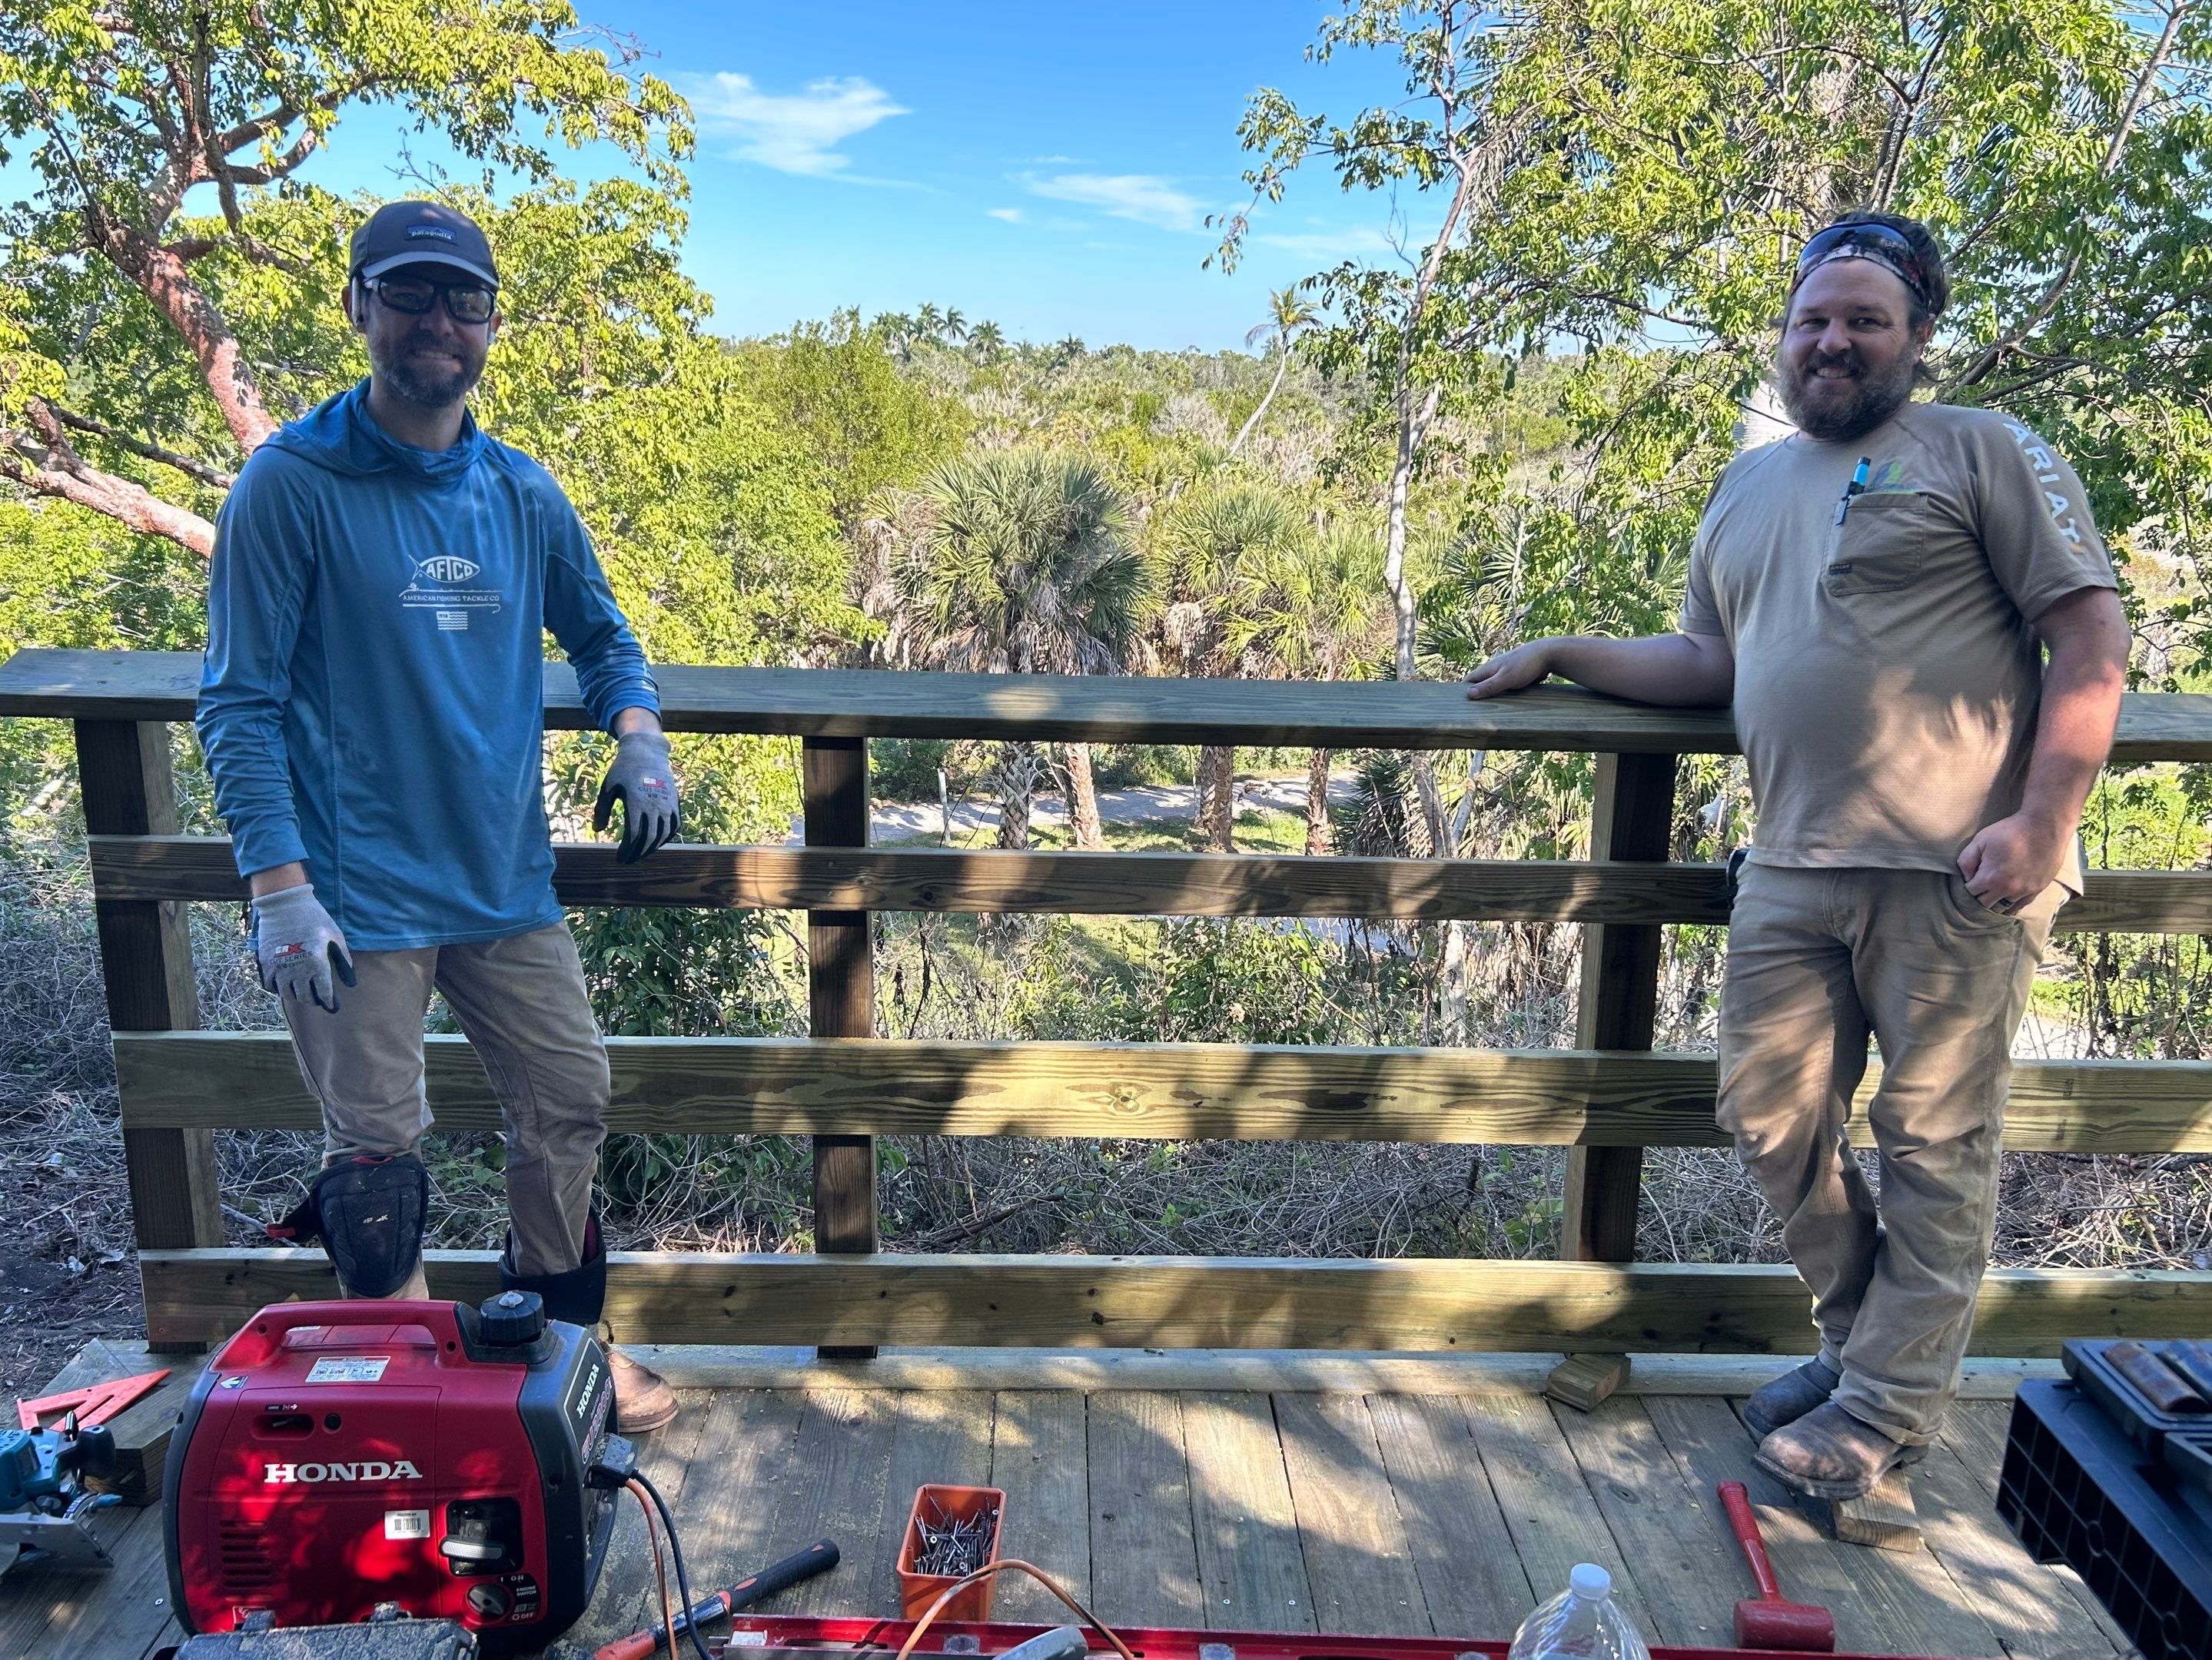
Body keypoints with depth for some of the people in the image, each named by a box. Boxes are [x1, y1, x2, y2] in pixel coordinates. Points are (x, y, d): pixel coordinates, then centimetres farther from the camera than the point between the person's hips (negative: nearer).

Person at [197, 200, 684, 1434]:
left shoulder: (523, 493, 6)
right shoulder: (292, 486, -8)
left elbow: (601, 635, 19)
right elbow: (240, 702, -9)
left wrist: (639, 739, -1)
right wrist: (280, 888, -15)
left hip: (507, 881, 5)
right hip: (360, 898, -5)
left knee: (572, 1104, 12)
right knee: (379, 1163, 3)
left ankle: (563, 1342, 35)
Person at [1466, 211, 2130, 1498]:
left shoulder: (1985, 452, 0)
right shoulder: (1749, 487, 19)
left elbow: (2093, 640, -5)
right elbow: (1712, 660, 22)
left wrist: (2041, 822, -15)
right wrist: (1562, 655, 12)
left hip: (1957, 871, -5)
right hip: (1795, 867, 6)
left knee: (1933, 1145, 3)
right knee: (1772, 1121, 8)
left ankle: (1890, 1405, 19)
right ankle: (1865, 1337, 31)